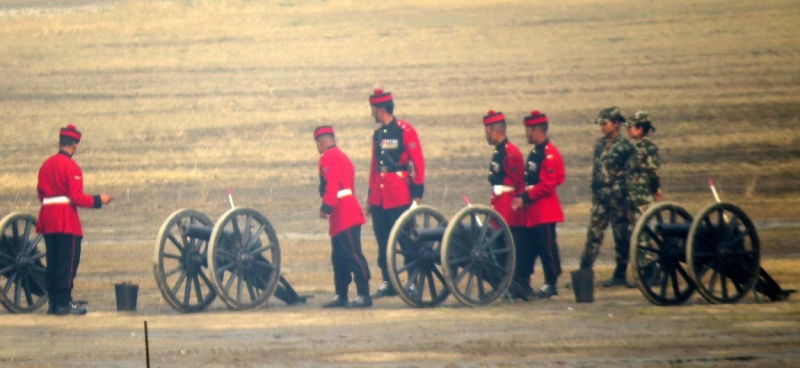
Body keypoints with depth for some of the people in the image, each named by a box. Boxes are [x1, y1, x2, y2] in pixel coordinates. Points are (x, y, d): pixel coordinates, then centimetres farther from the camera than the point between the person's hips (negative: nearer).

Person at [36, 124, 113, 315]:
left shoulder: (46, 165, 11)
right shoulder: (72, 167, -11)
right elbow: (77, 198, -16)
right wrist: (99, 200, -4)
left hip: (48, 220, 7)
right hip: (67, 221, -7)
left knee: (52, 262, 10)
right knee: (68, 262, -4)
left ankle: (53, 302, 11)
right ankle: (64, 303, -6)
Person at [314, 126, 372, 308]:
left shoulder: (328, 158, -9)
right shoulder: (342, 156, 21)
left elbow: (331, 184, -20)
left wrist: (326, 207, -21)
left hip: (342, 215, -10)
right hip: (347, 214, 10)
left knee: (353, 255, -11)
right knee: (339, 257, 14)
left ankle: (364, 296, -13)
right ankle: (341, 296, 18)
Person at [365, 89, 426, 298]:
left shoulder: (405, 131, -7)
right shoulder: (378, 134, 14)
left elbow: (418, 163, -9)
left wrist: (417, 194, -12)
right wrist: (370, 196, 19)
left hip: (400, 196, -7)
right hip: (380, 198, 7)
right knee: (383, 242, 7)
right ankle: (388, 282, 12)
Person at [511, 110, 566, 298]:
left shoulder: (550, 154, -15)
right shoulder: (534, 153, 16)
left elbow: (547, 186, -20)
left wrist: (525, 198, -19)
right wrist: (521, 198, 5)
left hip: (544, 211, -9)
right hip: (532, 212, 9)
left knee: (547, 247, -3)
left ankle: (551, 284, 4)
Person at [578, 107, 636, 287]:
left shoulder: (625, 147, -5)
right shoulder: (599, 145, 11)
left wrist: (630, 200, -10)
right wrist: (595, 191, 12)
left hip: (618, 198, -5)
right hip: (600, 198, 5)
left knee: (621, 237, 2)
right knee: (593, 234, 0)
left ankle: (620, 275, 9)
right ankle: (584, 272, 0)